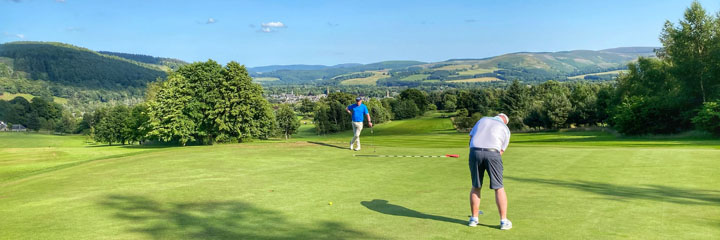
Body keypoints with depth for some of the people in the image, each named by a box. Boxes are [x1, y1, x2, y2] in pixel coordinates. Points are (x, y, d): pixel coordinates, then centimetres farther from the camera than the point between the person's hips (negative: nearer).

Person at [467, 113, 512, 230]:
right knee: (499, 188, 7)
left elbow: (471, 138, 18)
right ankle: (504, 221, 7)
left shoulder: (482, 120, 25)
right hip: (492, 153, -2)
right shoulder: (505, 129, 20)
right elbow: (501, 151, 17)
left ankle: (474, 219, 20)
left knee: (476, 187, 15)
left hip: (475, 152, 2)